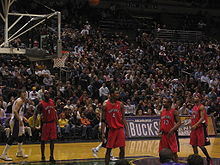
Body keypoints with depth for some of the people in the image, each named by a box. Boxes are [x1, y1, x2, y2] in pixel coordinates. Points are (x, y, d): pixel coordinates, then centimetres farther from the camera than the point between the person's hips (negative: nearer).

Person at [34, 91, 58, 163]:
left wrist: (56, 120, 13)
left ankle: (51, 156, 8)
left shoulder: (52, 102, 5)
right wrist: (34, 123, -12)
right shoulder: (41, 104, -9)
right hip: (45, 123, -4)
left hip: (52, 123, 4)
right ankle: (43, 156, 16)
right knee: (43, 140, 3)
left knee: (52, 140, 3)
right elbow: (36, 113, -5)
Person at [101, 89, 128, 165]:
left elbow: (123, 118, 6)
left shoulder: (120, 104, 2)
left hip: (120, 129, 2)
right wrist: (102, 133, -9)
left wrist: (126, 130, -1)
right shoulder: (105, 105, -4)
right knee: (108, 150, 1)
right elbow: (103, 120, -3)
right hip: (111, 130, -2)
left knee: (122, 149, 0)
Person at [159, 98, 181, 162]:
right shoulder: (162, 112, 10)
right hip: (163, 135, 6)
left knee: (174, 152, -3)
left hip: (171, 134, -6)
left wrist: (172, 129, -25)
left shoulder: (174, 112, -8)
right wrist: (160, 131, 4)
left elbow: (179, 122, -14)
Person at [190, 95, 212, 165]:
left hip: (200, 128, -8)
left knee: (201, 145, -6)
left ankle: (209, 158, 10)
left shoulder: (201, 107, -13)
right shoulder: (194, 107, 13)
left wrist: (196, 125, -28)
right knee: (194, 145, 8)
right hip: (194, 128, 8)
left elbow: (202, 118, -21)